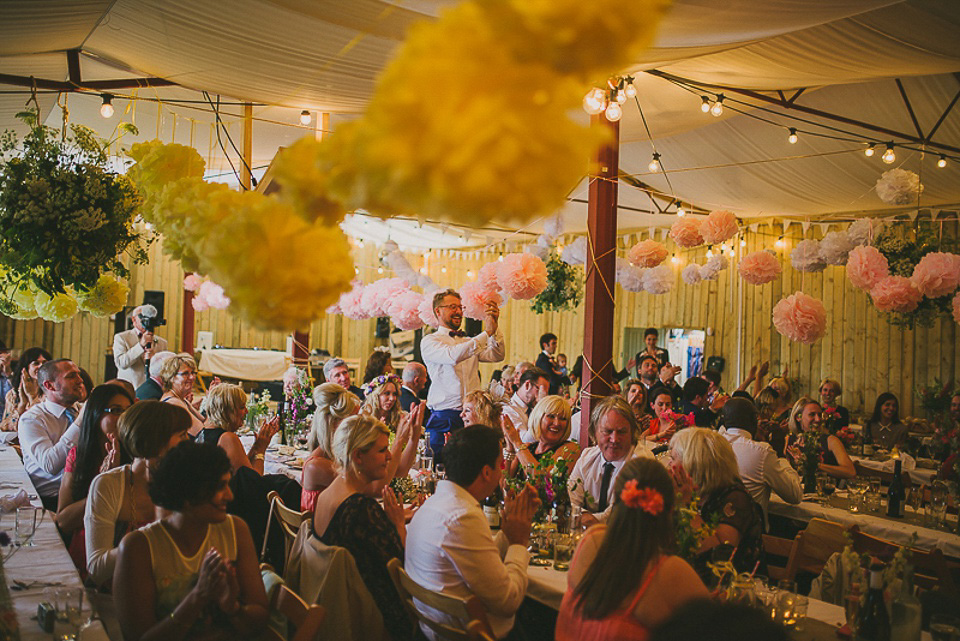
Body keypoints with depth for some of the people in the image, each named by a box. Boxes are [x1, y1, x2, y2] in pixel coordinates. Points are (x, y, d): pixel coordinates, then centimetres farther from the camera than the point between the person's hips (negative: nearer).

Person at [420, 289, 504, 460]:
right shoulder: (429, 341, 1)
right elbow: (453, 356, -19)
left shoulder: (470, 342, 20)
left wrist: (495, 328, -10)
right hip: (445, 418, -4)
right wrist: (486, 333, -19)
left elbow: (496, 356, 4)